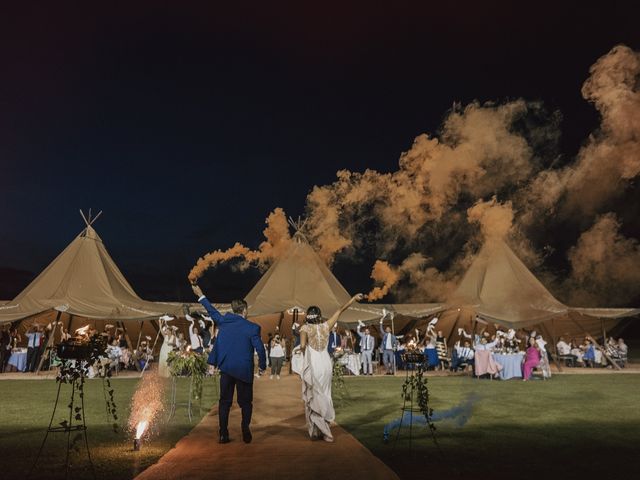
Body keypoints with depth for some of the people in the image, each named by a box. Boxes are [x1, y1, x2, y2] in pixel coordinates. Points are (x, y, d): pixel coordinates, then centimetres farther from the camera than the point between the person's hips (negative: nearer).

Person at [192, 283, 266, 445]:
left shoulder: (224, 320, -2)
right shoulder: (252, 328, -11)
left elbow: (212, 311, 14)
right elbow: (260, 349, -10)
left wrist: (201, 296, 28)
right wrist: (262, 366, 6)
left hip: (226, 368, 3)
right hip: (244, 370, -3)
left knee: (224, 401, 12)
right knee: (245, 402, 11)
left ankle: (223, 434, 14)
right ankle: (245, 432, 7)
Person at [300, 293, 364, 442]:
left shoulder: (305, 328, -6)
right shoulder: (325, 326, 3)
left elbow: (302, 345, -22)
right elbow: (340, 310, 9)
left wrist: (303, 351, 1)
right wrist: (353, 298, 17)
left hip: (312, 366, -3)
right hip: (326, 364, 3)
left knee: (313, 398, 7)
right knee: (324, 396, 15)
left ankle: (315, 431, 8)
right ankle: (324, 431, 18)